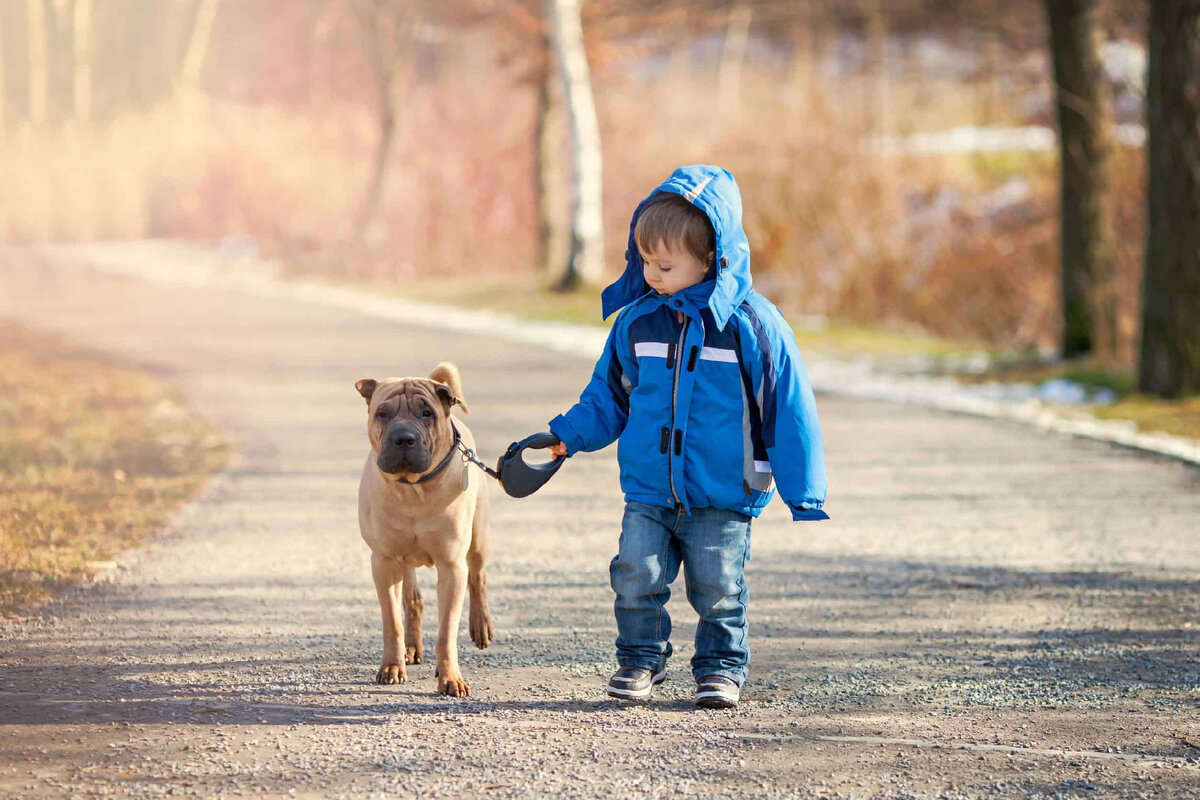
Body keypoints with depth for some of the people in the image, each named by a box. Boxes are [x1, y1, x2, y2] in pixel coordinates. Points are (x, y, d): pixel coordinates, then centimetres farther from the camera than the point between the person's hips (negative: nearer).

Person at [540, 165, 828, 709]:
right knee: (636, 578, -2)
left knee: (719, 589, 1)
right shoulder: (636, 321, 1)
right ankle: (640, 659, 17)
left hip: (722, 500, -3)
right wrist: (567, 436, 1)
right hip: (648, 494, 3)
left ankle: (721, 666, 19)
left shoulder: (753, 325, -9)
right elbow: (609, 396, 15)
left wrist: (803, 494, -3)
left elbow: (788, 409, -4)